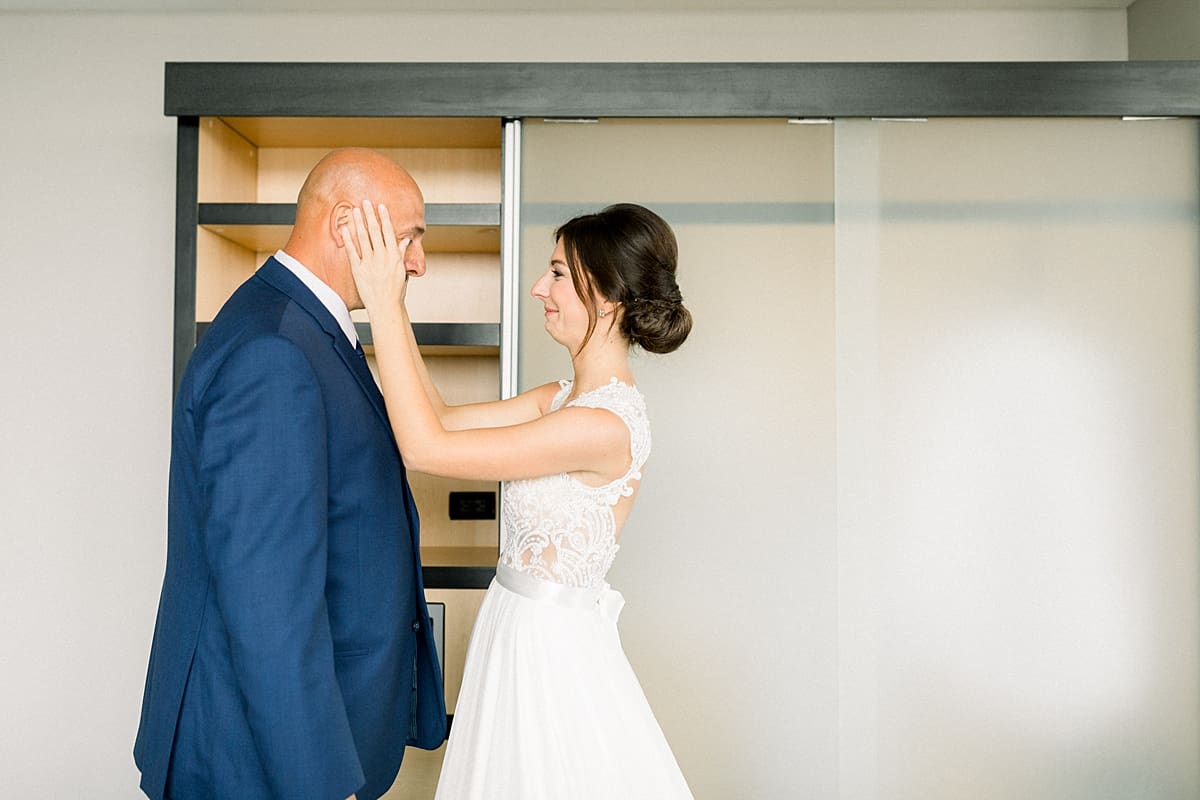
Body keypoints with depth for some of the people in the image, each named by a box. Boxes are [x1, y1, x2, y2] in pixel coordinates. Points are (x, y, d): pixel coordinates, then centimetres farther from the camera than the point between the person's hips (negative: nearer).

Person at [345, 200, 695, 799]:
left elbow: (424, 447, -25)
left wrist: (384, 307, -22)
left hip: (550, 643, -8)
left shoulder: (604, 427, -26)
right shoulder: (563, 399, 2)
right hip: (518, 630, 8)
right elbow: (440, 418, 5)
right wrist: (392, 306, -1)